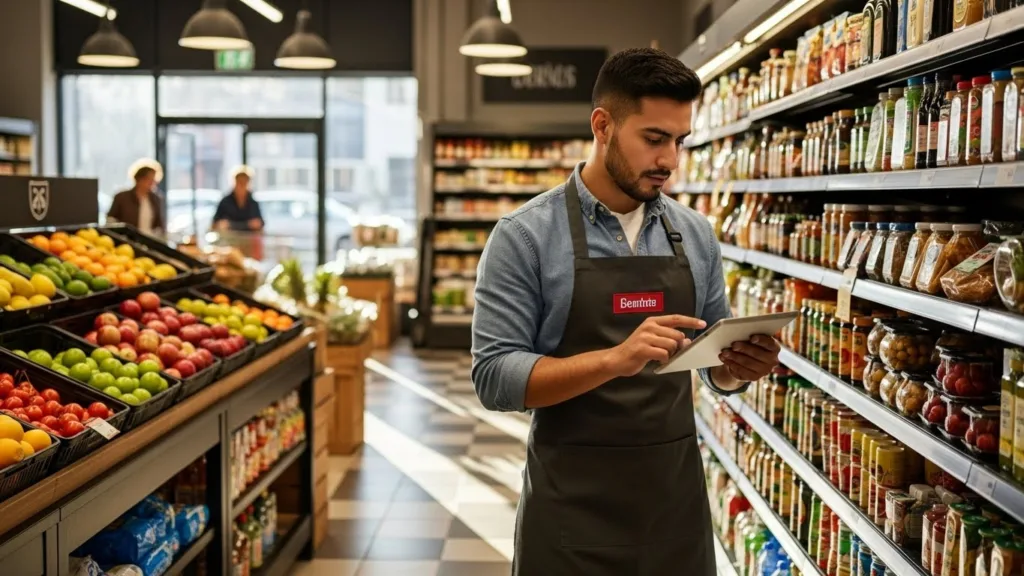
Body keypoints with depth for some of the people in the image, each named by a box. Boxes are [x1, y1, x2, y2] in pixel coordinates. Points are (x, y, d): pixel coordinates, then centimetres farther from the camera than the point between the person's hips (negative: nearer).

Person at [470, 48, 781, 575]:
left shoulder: (696, 234, 5)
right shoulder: (524, 235, -10)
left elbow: (716, 370, 12)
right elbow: (494, 378, -15)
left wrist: (740, 367, -11)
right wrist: (615, 358, -28)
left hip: (677, 499, 4)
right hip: (572, 508, -4)